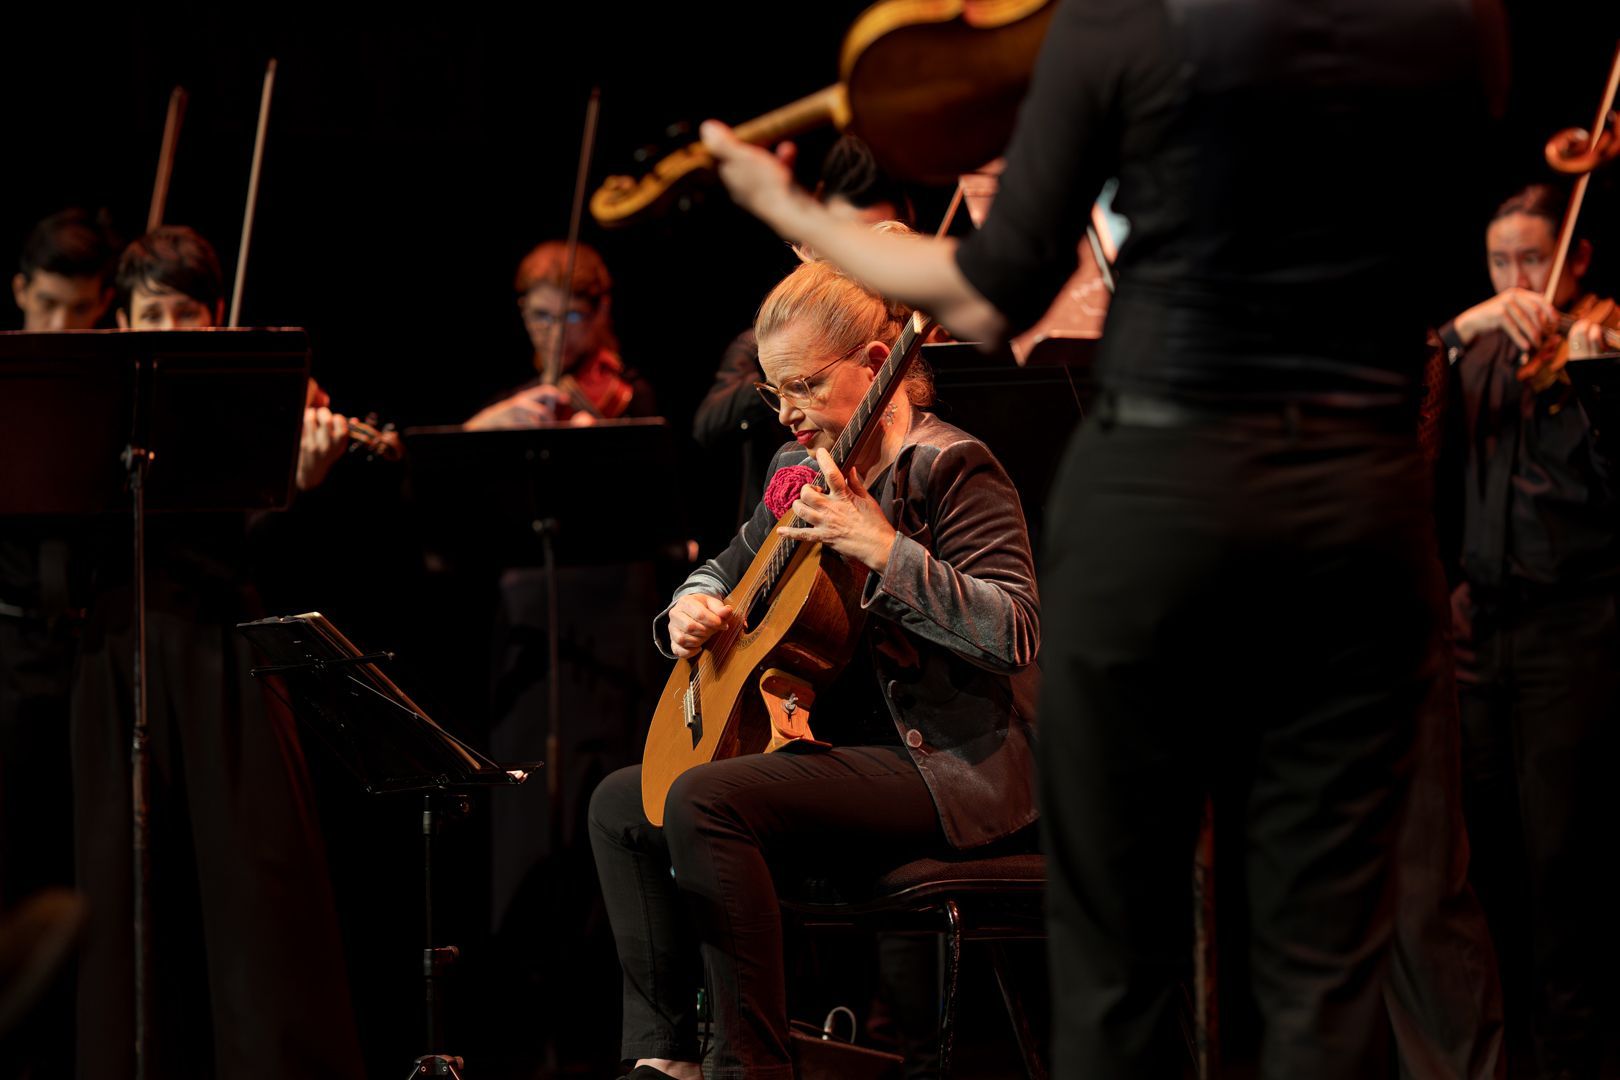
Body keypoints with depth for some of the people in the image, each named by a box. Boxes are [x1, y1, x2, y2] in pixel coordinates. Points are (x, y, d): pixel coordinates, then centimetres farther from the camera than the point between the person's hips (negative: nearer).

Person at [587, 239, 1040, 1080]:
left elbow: (1015, 633, -25)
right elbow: (731, 567, 28)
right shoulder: (801, 470, 12)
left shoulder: (949, 468, -13)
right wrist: (692, 608, 3)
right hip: (842, 741, 10)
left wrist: (883, 550, -29)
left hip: (947, 757, -10)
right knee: (620, 804, 9)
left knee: (703, 802, -28)